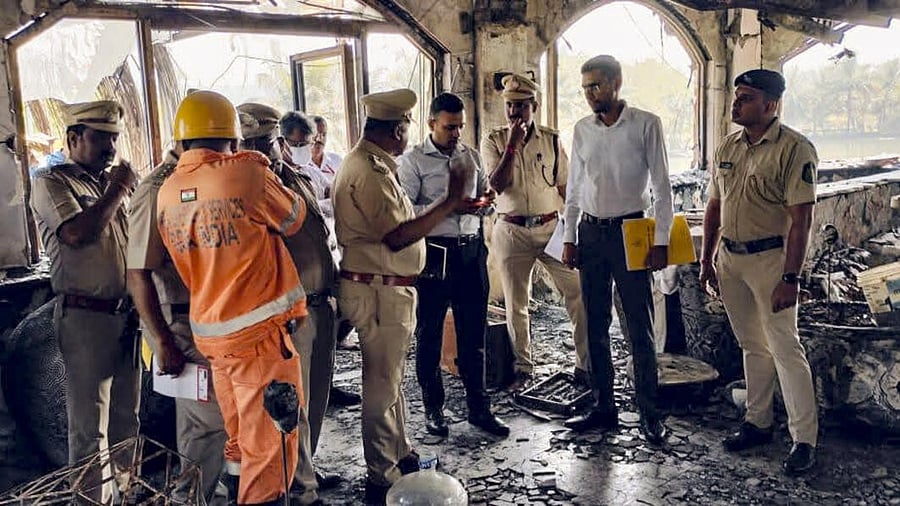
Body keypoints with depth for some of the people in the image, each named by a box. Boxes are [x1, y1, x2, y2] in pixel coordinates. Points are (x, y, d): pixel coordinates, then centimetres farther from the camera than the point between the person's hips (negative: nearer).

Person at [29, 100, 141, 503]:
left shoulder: (112, 182, 16)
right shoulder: (51, 181, -2)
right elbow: (79, 232, -19)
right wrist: (117, 189, -9)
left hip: (125, 314, 6)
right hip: (86, 316, -6)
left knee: (126, 416, 15)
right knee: (90, 425, 1)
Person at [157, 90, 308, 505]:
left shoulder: (167, 192, 2)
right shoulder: (247, 174, -15)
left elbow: (182, 265, 12)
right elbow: (293, 219, 1)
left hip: (208, 329, 7)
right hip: (260, 330, -6)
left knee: (241, 437, 21)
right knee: (270, 442, 4)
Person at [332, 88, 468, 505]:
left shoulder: (369, 163, 12)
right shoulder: (368, 171, -21)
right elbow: (397, 236, -27)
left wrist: (451, 206, 14)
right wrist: (449, 203, -24)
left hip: (389, 288, 11)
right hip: (379, 293, -11)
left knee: (390, 379, 21)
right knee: (381, 387, 2)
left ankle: (401, 457, 37)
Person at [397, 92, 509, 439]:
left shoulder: (471, 156, 11)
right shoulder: (413, 161, -5)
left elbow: (486, 193, 22)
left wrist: (484, 201, -3)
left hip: (471, 250, 5)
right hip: (434, 252, -4)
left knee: (474, 333, 11)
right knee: (429, 334, 8)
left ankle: (478, 407, 24)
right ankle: (433, 408, 24)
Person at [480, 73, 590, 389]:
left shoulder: (551, 140, 4)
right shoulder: (493, 141, 1)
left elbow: (565, 187, 8)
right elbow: (497, 184, -13)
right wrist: (512, 144, -16)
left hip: (551, 227, 1)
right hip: (511, 231, 0)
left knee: (579, 294, -4)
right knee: (516, 305, 8)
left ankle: (586, 365, 9)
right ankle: (523, 368, 23)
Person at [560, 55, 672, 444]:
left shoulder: (646, 125, -5)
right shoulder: (582, 130, 8)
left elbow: (662, 186, -5)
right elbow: (574, 188, 12)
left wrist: (660, 241, -10)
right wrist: (569, 238, 8)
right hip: (590, 233, 5)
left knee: (640, 328, 0)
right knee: (596, 325, 9)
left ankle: (649, 413, 11)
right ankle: (604, 406, 21)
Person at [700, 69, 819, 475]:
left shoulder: (794, 149, -13)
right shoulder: (728, 147, 9)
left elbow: (801, 218, -16)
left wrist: (790, 278, -20)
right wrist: (706, 259, 14)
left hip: (769, 258, -7)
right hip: (729, 258, 7)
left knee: (784, 347, -4)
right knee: (752, 346, 16)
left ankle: (804, 439, 7)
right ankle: (758, 423, 28)